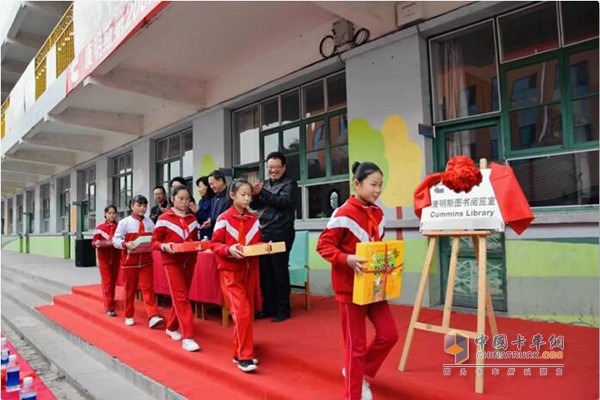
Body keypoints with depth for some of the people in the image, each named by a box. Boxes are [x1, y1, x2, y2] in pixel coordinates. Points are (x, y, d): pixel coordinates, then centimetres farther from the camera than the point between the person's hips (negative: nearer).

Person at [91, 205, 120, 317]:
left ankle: (110, 303, 27)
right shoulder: (100, 228, -1)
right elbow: (94, 242, -1)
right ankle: (109, 308, -5)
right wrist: (97, 243, -23)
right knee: (107, 281, -5)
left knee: (113, 281, 10)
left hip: (116, 257, 2)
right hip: (104, 258, -2)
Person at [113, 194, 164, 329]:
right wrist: (126, 244, -24)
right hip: (129, 261, -2)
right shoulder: (124, 222, -5)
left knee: (148, 288, -6)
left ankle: (153, 316, -13)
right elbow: (116, 240, -6)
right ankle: (129, 316, 24)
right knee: (130, 289, 9)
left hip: (146, 260, 2)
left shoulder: (150, 223, 4)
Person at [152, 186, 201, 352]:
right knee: (181, 297, -10)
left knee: (181, 296, 13)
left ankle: (171, 327, 33)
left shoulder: (192, 219, 9)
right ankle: (188, 337, -11)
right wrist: (165, 246, -22)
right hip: (172, 262, -5)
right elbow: (154, 242, -2)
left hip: (189, 261, 5)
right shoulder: (164, 219, -4)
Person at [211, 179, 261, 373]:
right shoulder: (224, 219, -8)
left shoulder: (254, 219, 6)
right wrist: (229, 249, -23)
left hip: (250, 270, 5)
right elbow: (214, 244, -7)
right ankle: (244, 357, 0)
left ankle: (239, 352, 24)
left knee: (247, 312, 10)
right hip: (231, 271, -5)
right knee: (241, 312, -11)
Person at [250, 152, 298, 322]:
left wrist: (262, 192, -23)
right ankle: (268, 307, 18)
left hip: (281, 233, -6)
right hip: (264, 233, 6)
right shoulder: (265, 183, 16)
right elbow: (254, 206, 11)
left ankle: (283, 309, 8)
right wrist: (255, 194, -10)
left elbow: (284, 202, -16)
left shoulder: (289, 183, 0)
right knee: (264, 271, 7)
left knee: (279, 271, -3)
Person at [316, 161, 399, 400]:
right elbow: (323, 246, -17)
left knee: (389, 334, 7)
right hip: (350, 288, -7)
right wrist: (347, 259, -30)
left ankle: (359, 373, 31)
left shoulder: (378, 214, 5)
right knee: (356, 344, 4)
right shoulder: (344, 214, -17)